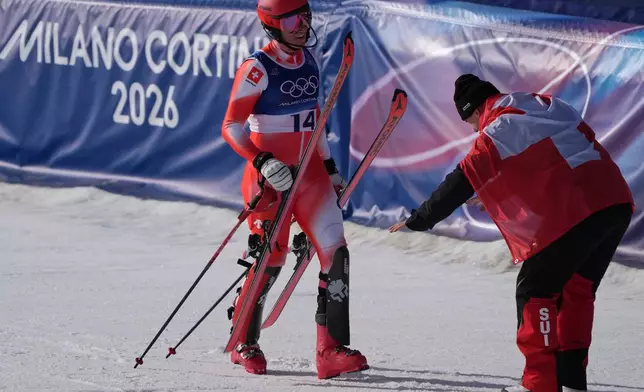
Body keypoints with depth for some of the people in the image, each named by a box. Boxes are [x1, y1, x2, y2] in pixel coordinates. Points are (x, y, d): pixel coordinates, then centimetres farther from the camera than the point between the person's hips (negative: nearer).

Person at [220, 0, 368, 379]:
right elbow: (231, 127, -12)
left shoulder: (309, 61, 9)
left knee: (336, 253, -7)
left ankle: (332, 351, -7)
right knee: (271, 258, -1)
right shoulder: (258, 68, -13)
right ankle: (244, 344, 22)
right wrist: (263, 163, -25)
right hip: (269, 175, -6)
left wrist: (330, 168, 20)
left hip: (308, 170, 6)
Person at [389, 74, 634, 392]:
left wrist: (418, 221, 9)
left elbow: (461, 183, 0)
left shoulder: (497, 131, -2)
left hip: (576, 213, -8)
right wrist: (495, 191, 43)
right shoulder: (546, 105, 21)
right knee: (576, 289, 19)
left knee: (535, 290, 4)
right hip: (618, 202, 8)